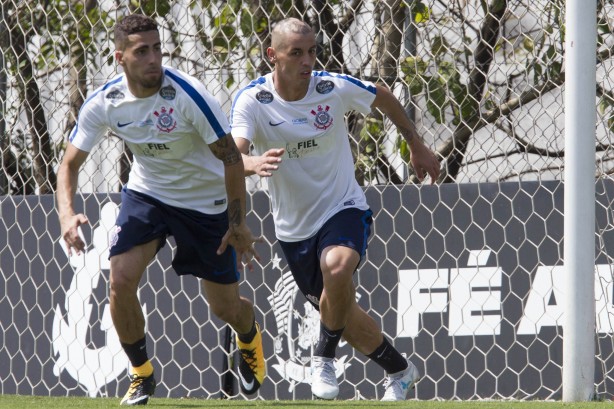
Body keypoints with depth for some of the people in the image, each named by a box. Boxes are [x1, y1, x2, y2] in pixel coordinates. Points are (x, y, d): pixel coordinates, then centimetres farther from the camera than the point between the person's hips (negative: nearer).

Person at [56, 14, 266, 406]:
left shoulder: (188, 94, -28)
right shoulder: (104, 103, -16)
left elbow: (230, 156, -19)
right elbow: (71, 162, -7)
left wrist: (239, 223, -17)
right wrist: (67, 214, -25)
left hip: (206, 201, -3)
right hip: (146, 193, 3)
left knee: (226, 307, 3)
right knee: (121, 281, -18)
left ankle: (250, 338, 42)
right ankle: (142, 374, 5)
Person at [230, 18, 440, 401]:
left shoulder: (335, 88, -14)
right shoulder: (252, 100, -16)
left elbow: (383, 97, 8)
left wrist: (417, 147, 16)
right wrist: (253, 163, -54)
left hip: (344, 210, -2)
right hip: (294, 227, 2)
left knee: (337, 268, -35)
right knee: (343, 315, 11)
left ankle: (325, 356, -10)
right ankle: (400, 370, 38)